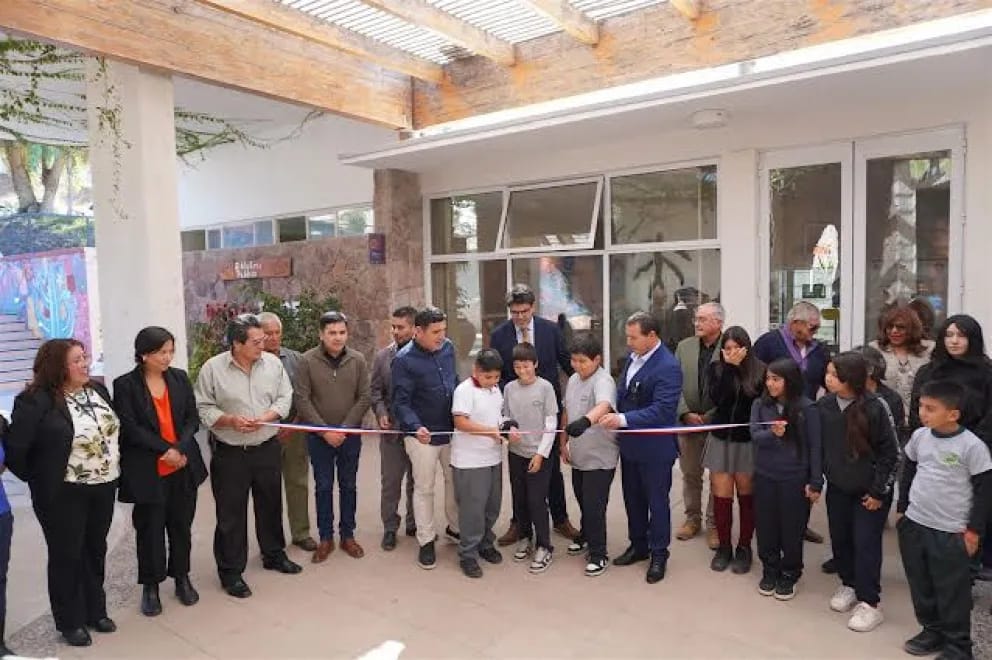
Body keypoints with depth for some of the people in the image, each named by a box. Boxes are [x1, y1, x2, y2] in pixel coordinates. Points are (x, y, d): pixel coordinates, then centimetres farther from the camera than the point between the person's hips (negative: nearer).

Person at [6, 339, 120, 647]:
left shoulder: (97, 390, 3)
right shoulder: (36, 400, -17)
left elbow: (113, 429, 15)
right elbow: (14, 449, -17)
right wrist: (38, 480, -6)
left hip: (104, 487, 6)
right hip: (63, 494, -6)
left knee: (95, 551, 17)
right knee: (66, 556, 9)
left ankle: (96, 611, 34)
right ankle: (70, 622, 26)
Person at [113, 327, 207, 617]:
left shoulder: (180, 378, 3)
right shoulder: (125, 384, -7)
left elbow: (192, 419, 2)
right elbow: (130, 429, -12)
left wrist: (181, 449, -13)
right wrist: (166, 449, -16)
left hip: (183, 467, 3)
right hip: (147, 470, -3)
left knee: (181, 524, 13)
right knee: (150, 528, 7)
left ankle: (182, 578, 30)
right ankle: (150, 586, 24)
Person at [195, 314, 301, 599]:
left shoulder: (272, 362, -2)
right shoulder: (212, 368, -10)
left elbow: (285, 397, 1)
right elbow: (203, 408, -8)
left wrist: (265, 418, -15)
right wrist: (230, 420, -22)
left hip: (267, 448, 4)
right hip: (229, 453, -3)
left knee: (270, 504, 18)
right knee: (231, 513, 6)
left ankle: (274, 554, 38)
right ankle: (231, 571, 21)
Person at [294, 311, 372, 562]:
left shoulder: (358, 360, -5)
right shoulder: (308, 360, -10)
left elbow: (364, 397, -5)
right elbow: (301, 399, -10)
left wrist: (344, 428, -12)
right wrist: (324, 430, -14)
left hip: (350, 435, 1)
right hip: (318, 436, -1)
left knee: (348, 486, 12)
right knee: (323, 487, 9)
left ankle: (347, 535, 26)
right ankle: (325, 538, 23)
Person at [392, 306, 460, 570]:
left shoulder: (448, 348, -1)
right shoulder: (404, 359, -17)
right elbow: (401, 402, -18)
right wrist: (416, 427, -34)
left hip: (451, 430, 5)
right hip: (423, 434, -5)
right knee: (424, 488, 7)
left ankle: (455, 527, 38)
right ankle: (426, 541, 23)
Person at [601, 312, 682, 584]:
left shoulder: (668, 367, -21)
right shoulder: (632, 357, 3)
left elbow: (662, 410, -27)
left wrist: (624, 419, -31)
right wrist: (615, 417, -1)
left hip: (655, 448, -7)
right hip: (630, 444, 7)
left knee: (656, 501, 9)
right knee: (632, 498, 19)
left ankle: (658, 554, 26)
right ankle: (638, 546, 37)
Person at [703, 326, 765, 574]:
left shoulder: (760, 370, -8)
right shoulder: (716, 368, -2)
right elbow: (717, 398, -17)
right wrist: (731, 366, -17)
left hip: (749, 441, -1)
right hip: (721, 439, 2)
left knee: (746, 496, 10)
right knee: (721, 496, 6)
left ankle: (744, 548, 25)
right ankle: (724, 547, 22)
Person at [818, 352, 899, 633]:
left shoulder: (875, 408, -19)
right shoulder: (824, 405, -7)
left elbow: (890, 452, -12)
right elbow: (818, 445, 4)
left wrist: (878, 491, -11)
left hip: (869, 491, -4)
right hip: (837, 487, 4)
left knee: (865, 543, 0)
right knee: (839, 538, 13)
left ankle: (869, 603, 13)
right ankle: (849, 585, 34)